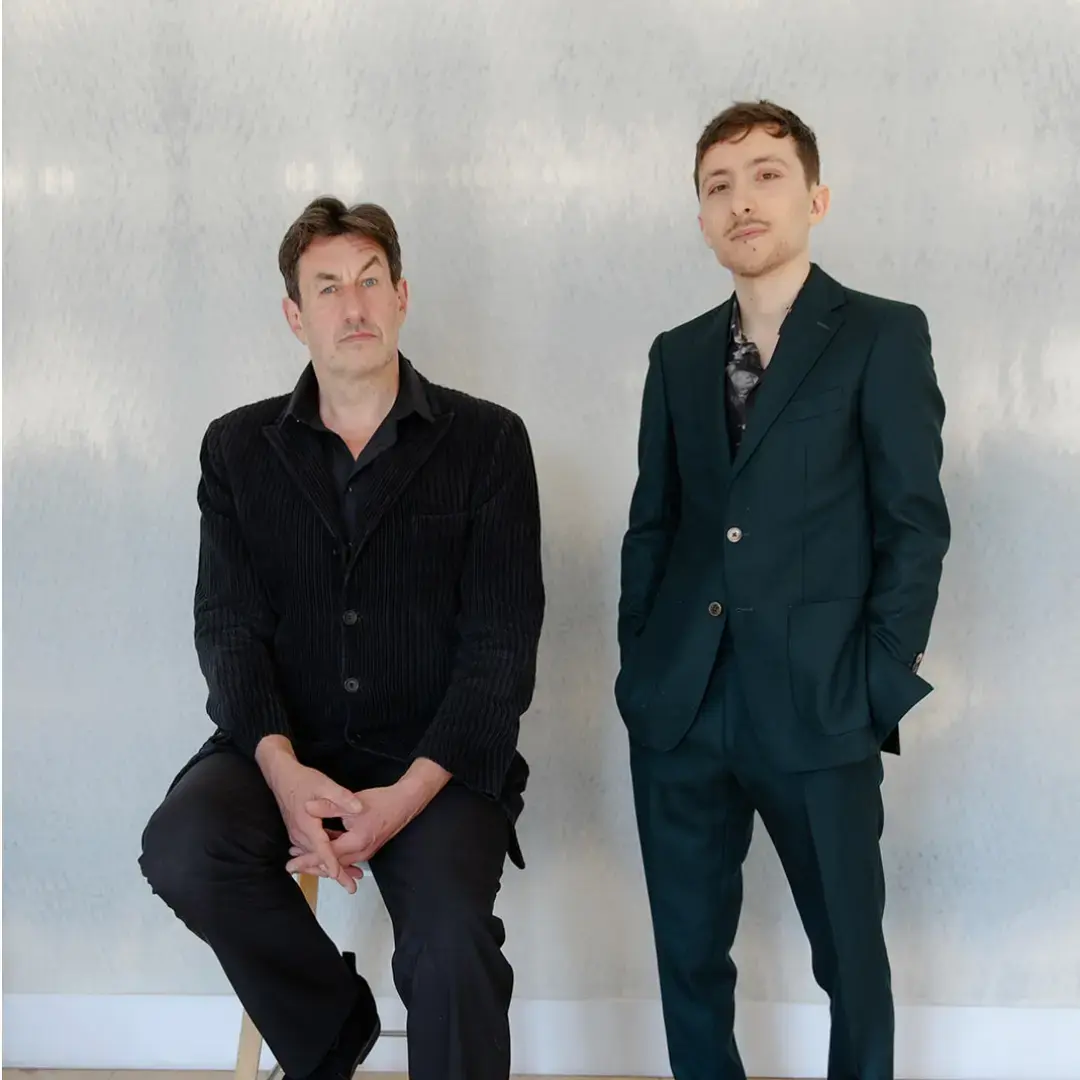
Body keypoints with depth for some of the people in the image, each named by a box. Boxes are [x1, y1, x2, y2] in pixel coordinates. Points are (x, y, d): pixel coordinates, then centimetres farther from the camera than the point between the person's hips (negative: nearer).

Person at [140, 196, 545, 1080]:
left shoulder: (487, 441, 1)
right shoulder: (238, 448, 9)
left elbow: (502, 641, -4)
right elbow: (229, 627, 2)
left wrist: (411, 792, -18)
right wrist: (281, 767, -18)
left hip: (437, 756, -2)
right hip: (287, 748, 3)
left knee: (451, 943, -29)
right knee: (181, 850, -27)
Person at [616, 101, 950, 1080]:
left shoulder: (884, 337, -1)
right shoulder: (679, 354, 13)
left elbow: (915, 526, -5)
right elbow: (652, 523, 13)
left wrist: (878, 690, -10)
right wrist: (639, 665, 5)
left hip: (819, 709, -4)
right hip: (679, 708, 4)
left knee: (850, 952, 9)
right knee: (689, 952, 12)